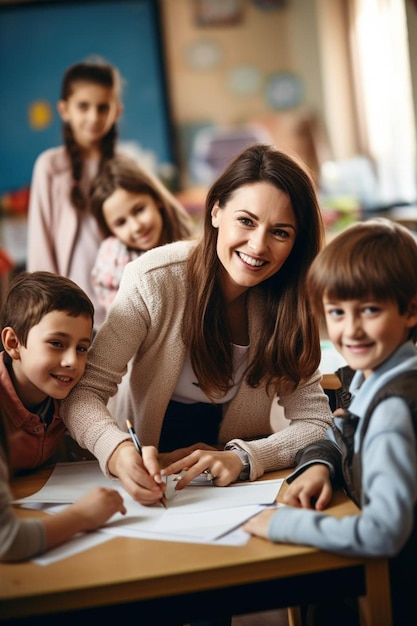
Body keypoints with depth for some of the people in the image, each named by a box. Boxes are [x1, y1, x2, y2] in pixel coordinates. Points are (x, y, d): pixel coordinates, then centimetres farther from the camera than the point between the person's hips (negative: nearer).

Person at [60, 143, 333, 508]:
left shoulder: (289, 300, -8)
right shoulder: (154, 279, -16)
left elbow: (315, 421, -10)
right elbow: (85, 391, -18)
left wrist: (242, 458, -28)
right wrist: (120, 453, -38)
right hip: (150, 475, 0)